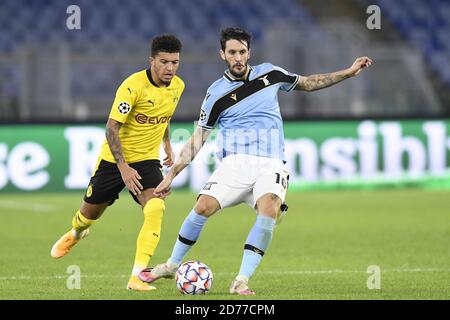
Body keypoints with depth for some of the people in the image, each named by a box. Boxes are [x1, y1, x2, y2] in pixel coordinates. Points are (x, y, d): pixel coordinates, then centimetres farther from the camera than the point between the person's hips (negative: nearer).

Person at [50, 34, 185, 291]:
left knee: (155, 208, -24)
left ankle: (138, 276, -24)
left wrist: (168, 145, 16)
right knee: (91, 212, 14)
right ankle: (75, 234, 55)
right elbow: (112, 128, -22)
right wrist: (123, 168, -27)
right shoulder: (133, 86, -24)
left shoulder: (177, 86, -4)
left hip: (147, 160, 3)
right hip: (115, 159, -3)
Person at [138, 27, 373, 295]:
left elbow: (307, 83, 27)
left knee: (269, 212, -29)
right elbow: (198, 139, 10)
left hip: (271, 165, 1)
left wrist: (348, 72, 23)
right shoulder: (217, 93, 5)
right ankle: (172, 265, 4)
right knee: (204, 207, -21)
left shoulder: (269, 73, 11)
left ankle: (241, 281, -26)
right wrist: (171, 175, 6)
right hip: (236, 162, -1)